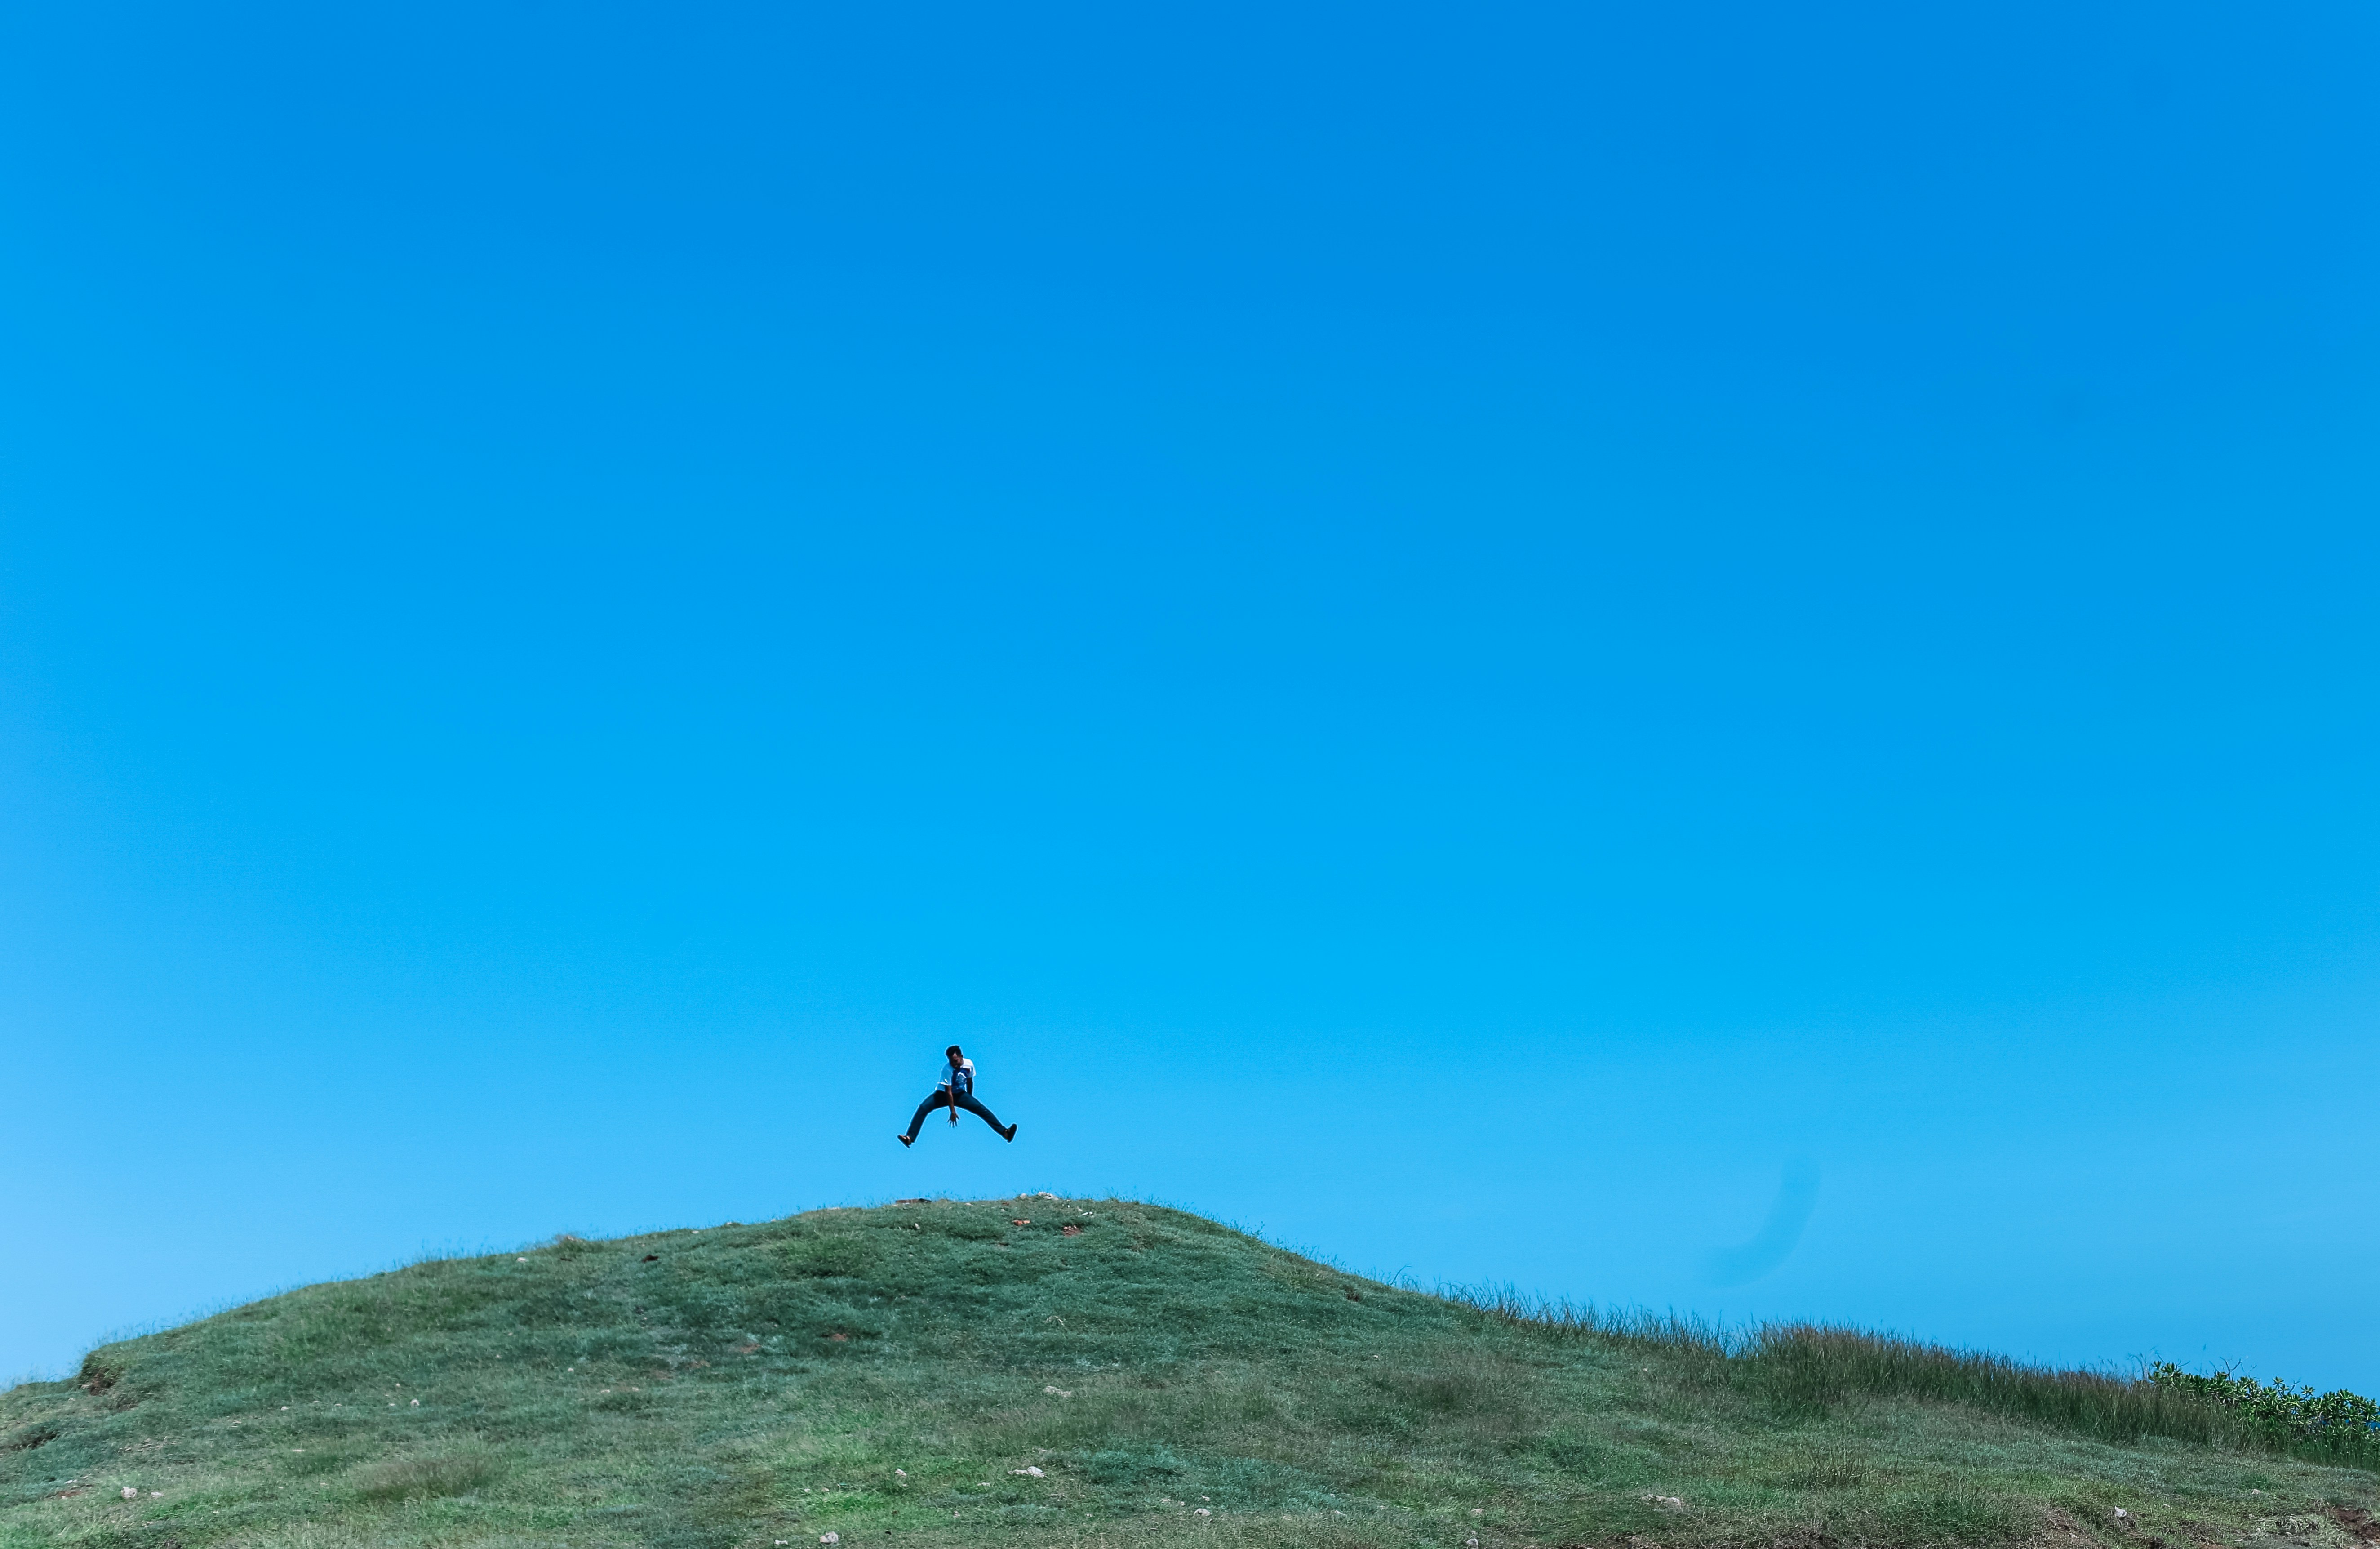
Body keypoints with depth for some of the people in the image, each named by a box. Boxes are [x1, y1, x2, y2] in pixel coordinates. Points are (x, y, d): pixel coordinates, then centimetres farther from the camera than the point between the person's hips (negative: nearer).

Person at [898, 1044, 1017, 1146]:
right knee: (923, 1108, -28)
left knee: (983, 1110, -14)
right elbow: (948, 1091, -25)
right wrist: (953, 1112, -23)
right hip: (944, 1094, -3)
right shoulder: (947, 1069, -28)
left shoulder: (969, 1064, -15)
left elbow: (970, 1082, 2)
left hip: (960, 1094, 3)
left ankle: (1004, 1132, -20)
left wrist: (970, 1102, 13)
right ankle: (910, 1138, -35)